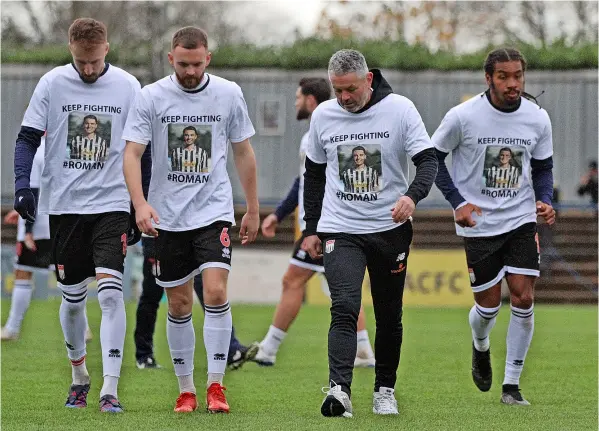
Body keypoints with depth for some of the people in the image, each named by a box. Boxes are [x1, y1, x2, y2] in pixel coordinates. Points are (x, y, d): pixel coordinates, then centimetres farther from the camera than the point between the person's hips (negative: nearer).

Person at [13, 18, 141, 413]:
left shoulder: (127, 86, 0)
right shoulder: (52, 84, 0)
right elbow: (27, 138, 3)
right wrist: (23, 186, -13)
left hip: (112, 204, -1)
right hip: (64, 205, 1)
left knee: (110, 290, -16)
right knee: (73, 297, 9)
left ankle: (110, 389, -17)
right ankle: (79, 376, 32)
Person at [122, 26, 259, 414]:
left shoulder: (229, 94, 0)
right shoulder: (152, 97, -4)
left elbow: (243, 152, 10)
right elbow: (132, 153, -7)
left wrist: (253, 210, 11)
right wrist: (140, 204, -22)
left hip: (214, 210, 0)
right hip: (167, 217, 0)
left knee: (216, 292, -17)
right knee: (179, 305, 6)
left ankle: (216, 385, -9)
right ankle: (186, 389, 17)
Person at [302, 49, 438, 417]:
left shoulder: (400, 108, -6)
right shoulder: (323, 115, 3)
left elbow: (428, 159, -9)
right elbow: (314, 174, 15)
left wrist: (413, 195, -29)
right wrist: (312, 229, 13)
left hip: (391, 227, 0)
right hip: (340, 230, 0)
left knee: (390, 315, 9)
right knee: (344, 308, -18)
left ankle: (385, 390, 26)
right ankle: (340, 391, -29)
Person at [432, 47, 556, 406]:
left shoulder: (538, 118, -4)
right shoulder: (463, 116, -13)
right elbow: (433, 157, 0)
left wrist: (545, 201, -9)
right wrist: (458, 202, -10)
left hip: (522, 219, 2)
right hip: (479, 222, -2)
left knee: (523, 299, -8)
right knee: (489, 305, 2)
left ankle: (512, 385, 4)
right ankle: (481, 348, 39)